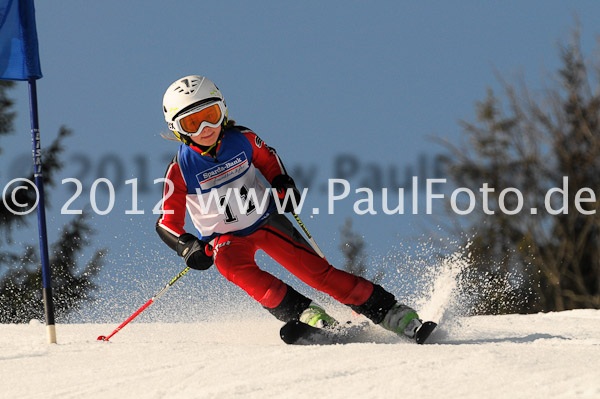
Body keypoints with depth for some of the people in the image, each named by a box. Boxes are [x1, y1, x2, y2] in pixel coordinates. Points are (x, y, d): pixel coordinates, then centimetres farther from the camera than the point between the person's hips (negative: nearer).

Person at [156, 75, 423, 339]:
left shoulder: (241, 139, -13)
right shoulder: (181, 169, -20)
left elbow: (266, 158, 10)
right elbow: (167, 222, -16)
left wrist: (282, 183, -8)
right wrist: (188, 247, -34)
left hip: (266, 220, 2)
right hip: (226, 238, -1)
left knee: (313, 268, -13)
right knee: (232, 264, -36)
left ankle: (389, 312, -9)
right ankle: (302, 312, -41)